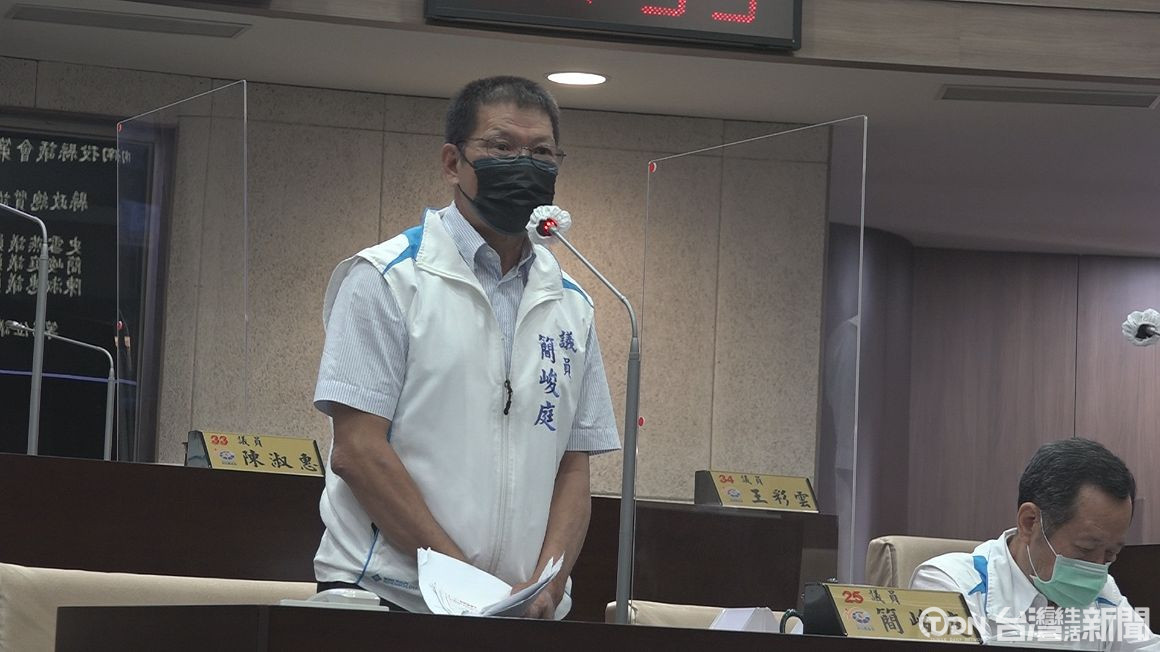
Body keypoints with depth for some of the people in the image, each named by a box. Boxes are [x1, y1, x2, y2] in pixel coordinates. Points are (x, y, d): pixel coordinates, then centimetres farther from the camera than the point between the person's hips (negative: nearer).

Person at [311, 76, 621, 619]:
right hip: (386, 592, -4)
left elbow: (573, 467, 11)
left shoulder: (571, 306, 14)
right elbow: (357, 451, -9)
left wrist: (546, 585, -7)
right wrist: (466, 579, -14)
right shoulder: (386, 278, -1)